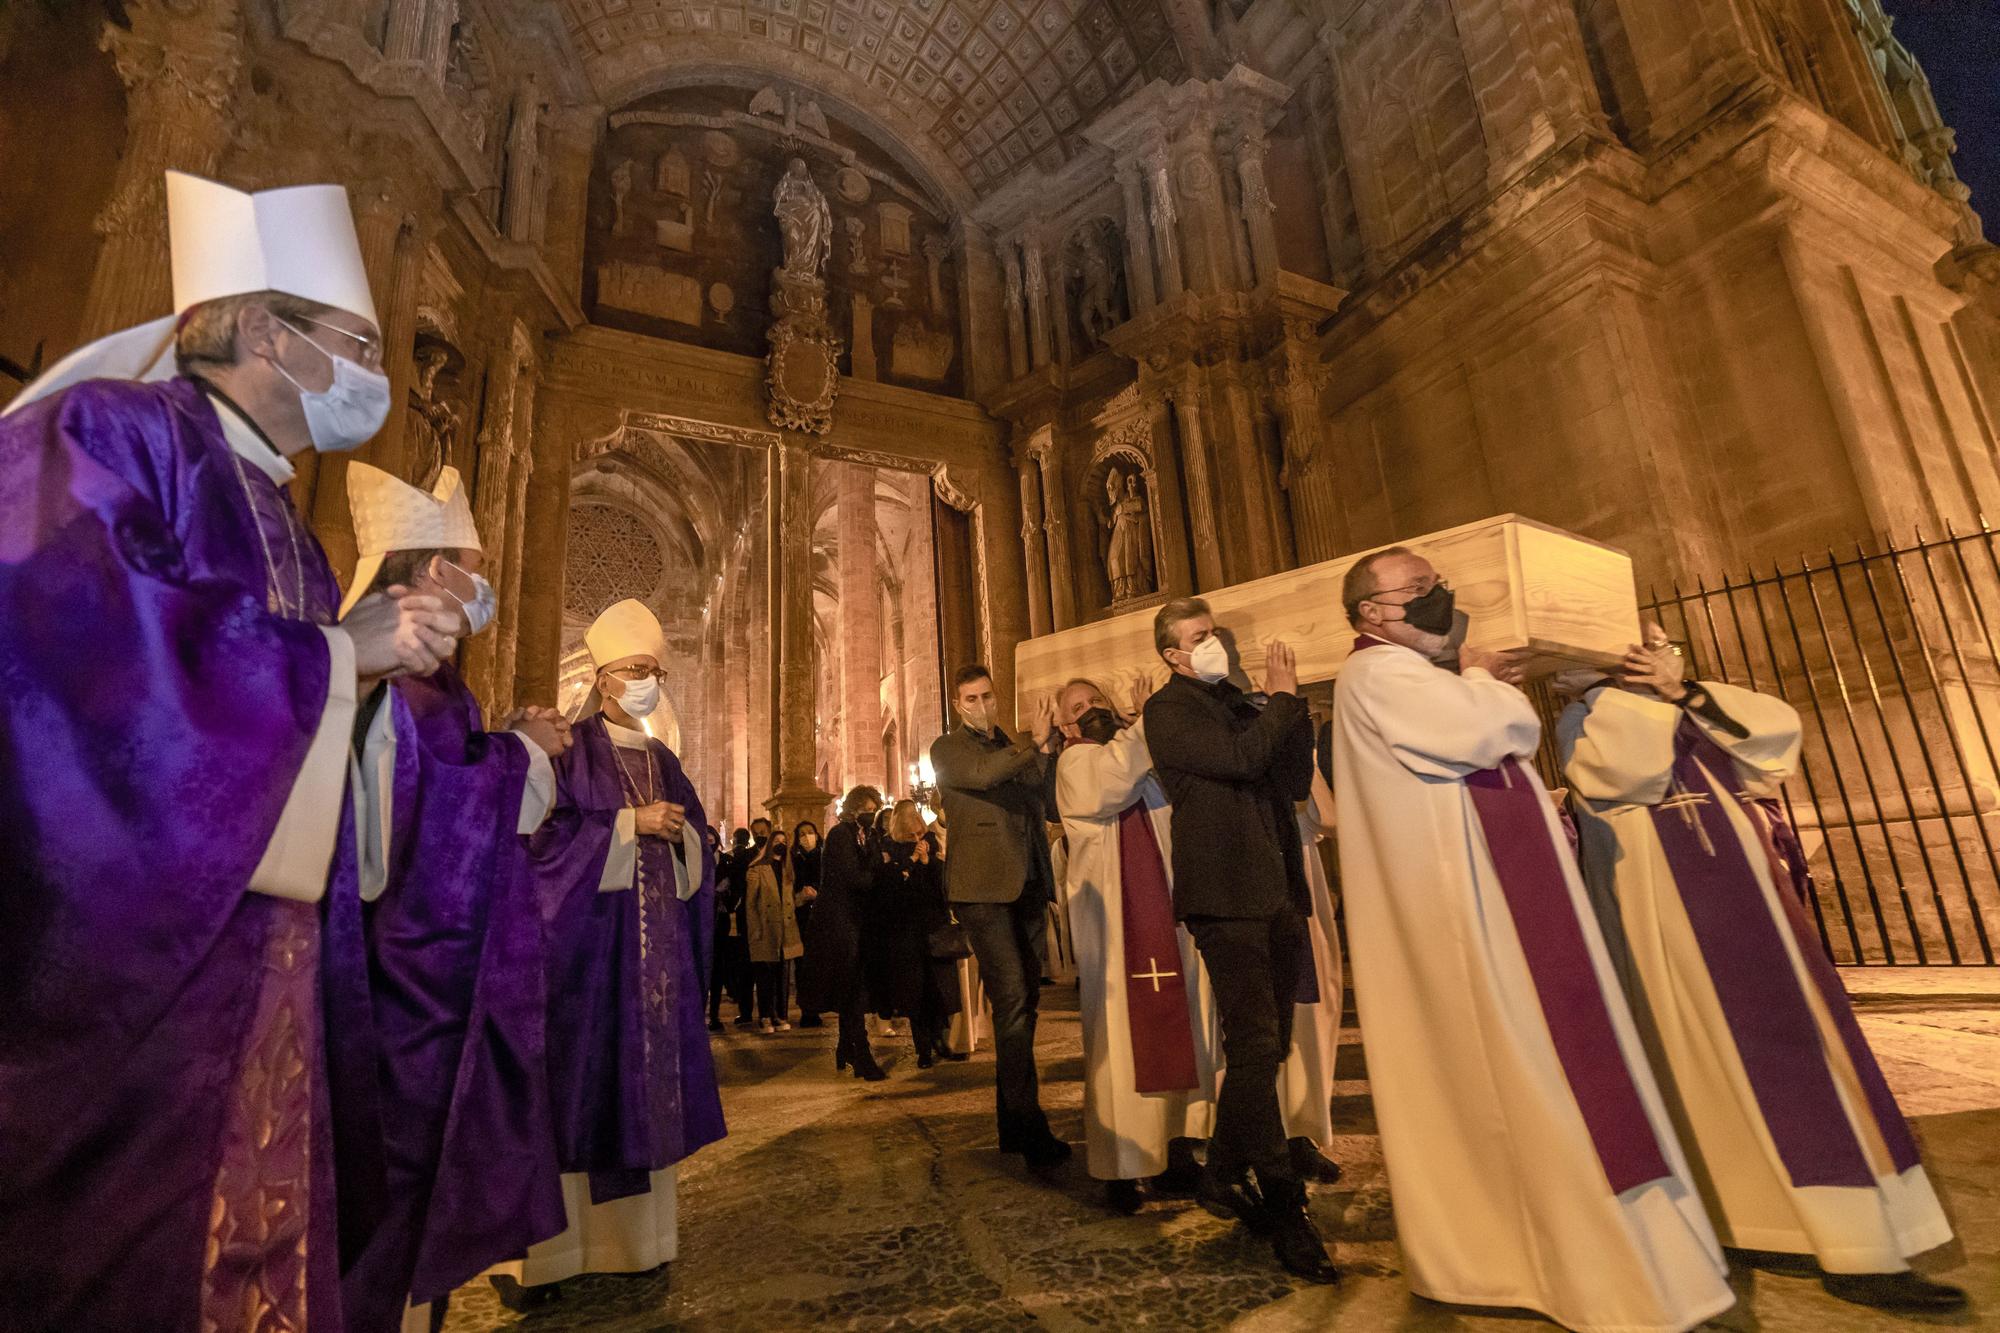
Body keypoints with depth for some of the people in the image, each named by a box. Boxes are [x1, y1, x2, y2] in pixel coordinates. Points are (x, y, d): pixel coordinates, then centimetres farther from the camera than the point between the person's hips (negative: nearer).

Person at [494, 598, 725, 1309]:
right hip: (585, 939, -5)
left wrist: (676, 832, -6)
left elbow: (695, 846, 16)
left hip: (655, 942, 6)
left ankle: (632, 1233, 19)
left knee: (644, 1078, 8)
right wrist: (629, 824, -15)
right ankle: (533, 1253, 7)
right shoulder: (569, 752, -2)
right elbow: (545, 837, -12)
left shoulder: (664, 762, 15)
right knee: (573, 1081, -4)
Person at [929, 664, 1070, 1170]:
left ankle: (1012, 1123, 22)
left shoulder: (1016, 747, 19)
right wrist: (1035, 744, -10)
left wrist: (1046, 749, -6)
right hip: (983, 887, -6)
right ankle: (1031, 1130, -8)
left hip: (1026, 886, 6)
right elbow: (982, 773, -18)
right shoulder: (947, 748, 3)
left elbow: (1044, 800, 7)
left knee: (1023, 1003, 10)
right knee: (1012, 1001, -13)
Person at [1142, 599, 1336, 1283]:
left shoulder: (1242, 704, 18)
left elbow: (1297, 782, 11)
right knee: (1255, 1045, -9)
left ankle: (1224, 1175, 30)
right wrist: (1283, 696, -5)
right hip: (1224, 892, -8)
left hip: (1276, 892, 8)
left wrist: (1289, 703, 1)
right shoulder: (1169, 709, -4)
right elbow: (1239, 758, -19)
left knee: (1264, 1045, 13)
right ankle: (1285, 1211, 2)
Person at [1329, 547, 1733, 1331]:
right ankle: (1597, 1270, 11)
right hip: (1455, 904, -11)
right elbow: (1482, 730, -24)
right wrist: (1484, 680, -5)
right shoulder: (1375, 674, -13)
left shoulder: (1424, 676, 20)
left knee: (1517, 1068, 16)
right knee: (1515, 1071, -2)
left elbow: (1517, 735, 25)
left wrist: (1488, 687, 6)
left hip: (1488, 892, 11)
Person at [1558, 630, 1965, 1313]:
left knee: (1795, 1037, 10)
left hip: (1744, 883, 8)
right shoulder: (1587, 716, 1)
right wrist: (1657, 698, -5)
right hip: (1676, 893, -8)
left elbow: (1779, 725, 8)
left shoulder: (1687, 713, 23)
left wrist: (1686, 691, 0)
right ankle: (1854, 1250, -7)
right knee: (1753, 1053, -10)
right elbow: (1627, 768, -19)